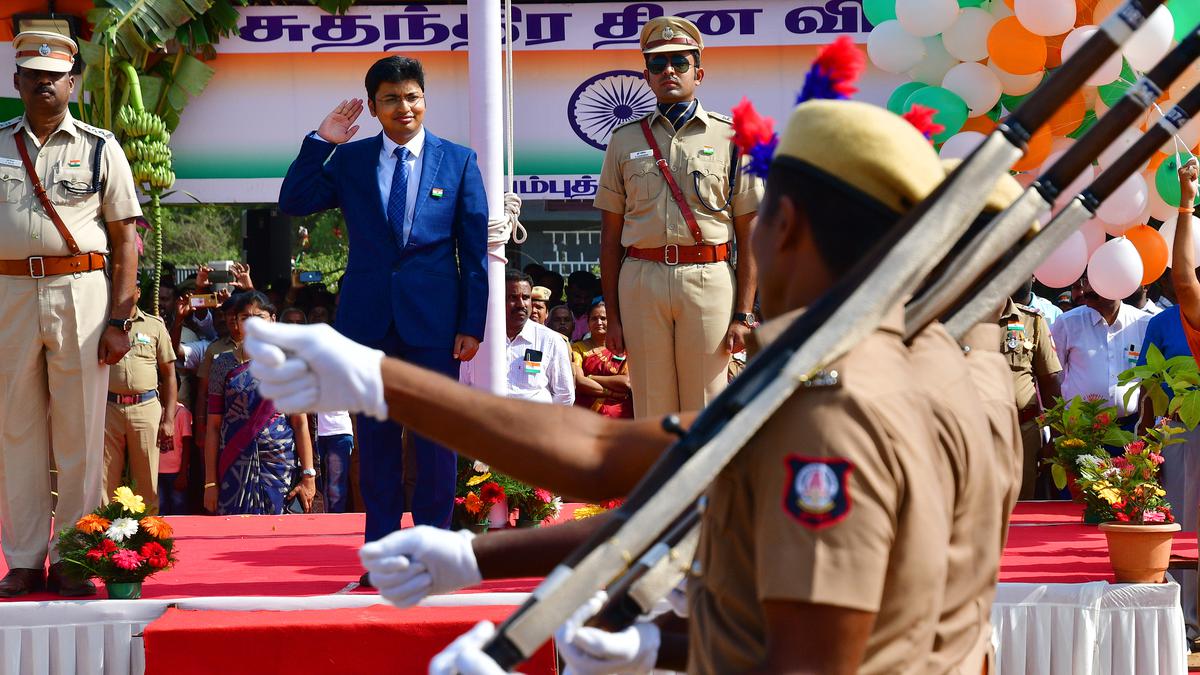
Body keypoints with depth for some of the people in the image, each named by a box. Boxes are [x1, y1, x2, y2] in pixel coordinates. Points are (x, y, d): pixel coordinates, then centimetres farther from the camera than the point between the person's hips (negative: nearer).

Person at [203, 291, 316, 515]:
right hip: (235, 467, 1)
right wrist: (210, 482, -1)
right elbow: (213, 427, 5)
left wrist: (308, 476, -5)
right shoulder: (224, 364, 6)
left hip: (280, 464, 0)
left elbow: (301, 423, 2)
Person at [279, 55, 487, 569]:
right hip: (369, 315, 2)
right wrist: (322, 141, -5)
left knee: (436, 434, 1)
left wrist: (472, 325, -2)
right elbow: (293, 203, 2)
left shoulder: (459, 161, 5)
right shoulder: (350, 160, 9)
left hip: (433, 316, -1)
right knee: (376, 434, 5)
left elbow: (475, 250, 3)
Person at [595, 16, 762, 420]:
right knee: (652, 412, 4)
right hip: (641, 280, 2)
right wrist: (613, 316, 6)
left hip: (710, 280, -2)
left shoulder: (730, 137, 8)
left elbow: (749, 234, 5)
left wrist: (743, 314, -3)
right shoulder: (625, 140, 14)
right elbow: (611, 235, 12)